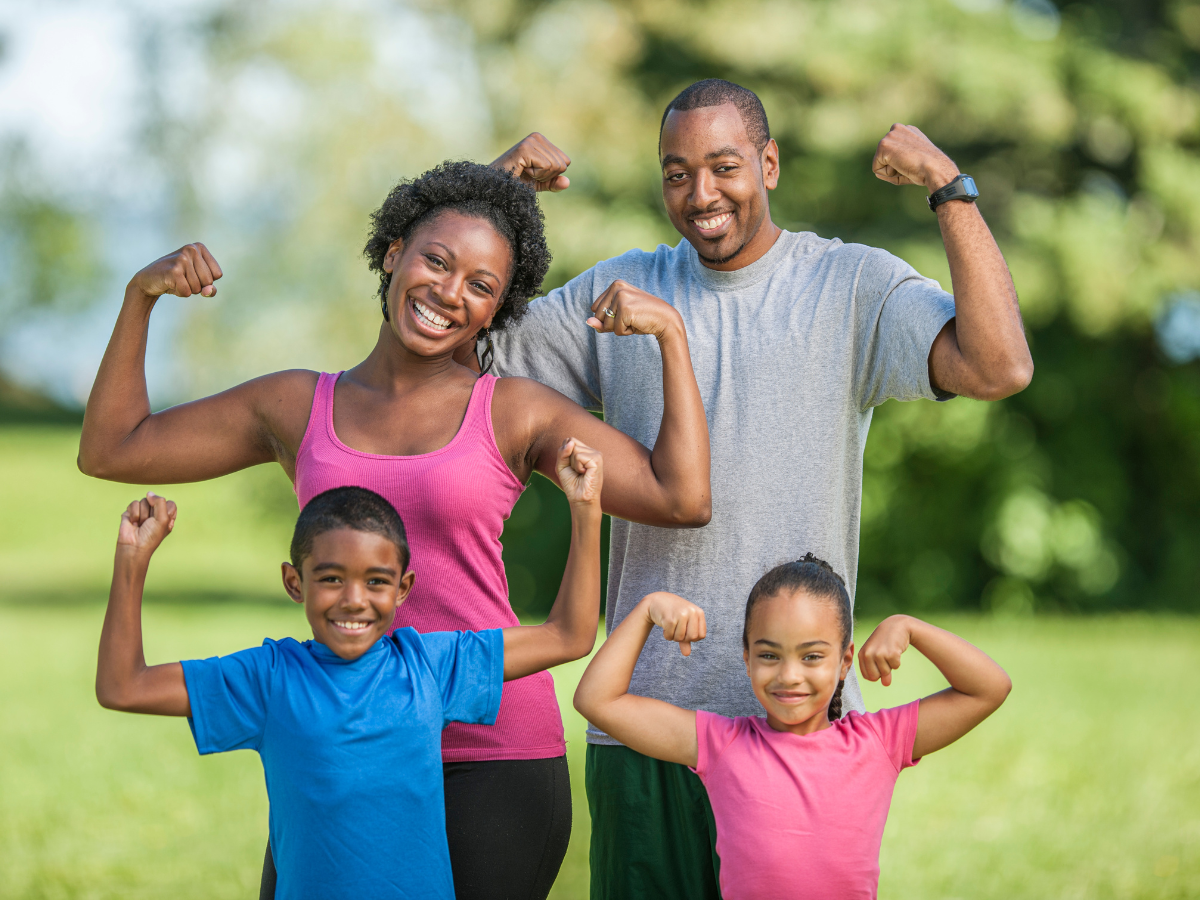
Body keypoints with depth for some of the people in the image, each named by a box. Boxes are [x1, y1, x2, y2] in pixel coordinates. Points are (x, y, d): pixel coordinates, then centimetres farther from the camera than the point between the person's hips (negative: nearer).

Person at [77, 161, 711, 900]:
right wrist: (142, 295, 9)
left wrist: (671, 332, -5)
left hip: (493, 753, -2)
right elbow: (109, 450, 18)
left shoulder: (516, 414, 4)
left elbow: (683, 499, -4)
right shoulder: (300, 407, 12)